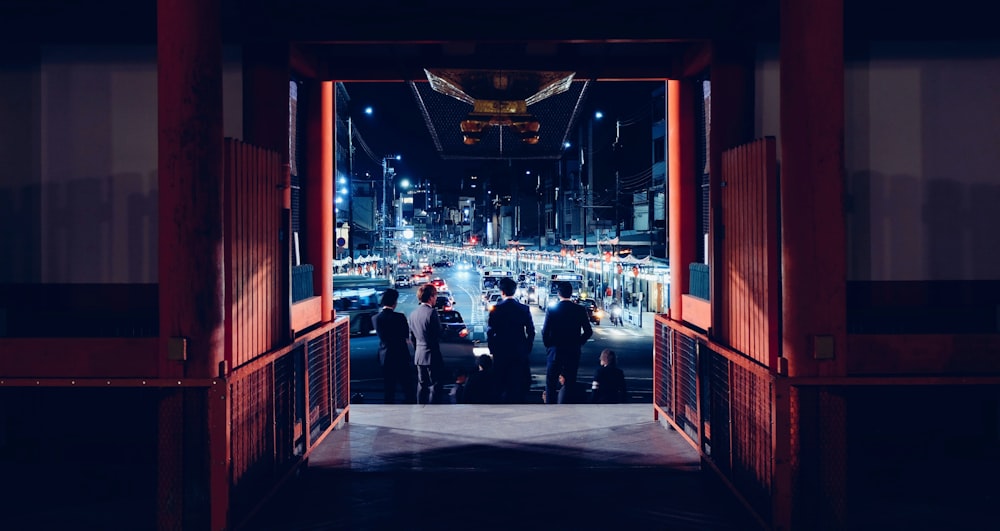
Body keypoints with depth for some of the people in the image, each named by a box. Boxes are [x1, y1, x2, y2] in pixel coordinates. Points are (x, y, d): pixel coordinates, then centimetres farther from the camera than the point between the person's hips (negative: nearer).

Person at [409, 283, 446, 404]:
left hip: (419, 355, 8)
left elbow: (411, 337, 13)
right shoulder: (431, 312, -17)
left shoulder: (413, 313, 7)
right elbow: (438, 334, -13)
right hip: (432, 355, -8)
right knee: (435, 386, -1)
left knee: (422, 385, 14)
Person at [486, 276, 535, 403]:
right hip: (520, 353, 1)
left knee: (502, 384, 9)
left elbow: (490, 332, -9)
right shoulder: (524, 309, -3)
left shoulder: (496, 309, -9)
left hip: (501, 353, -1)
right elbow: (531, 332, -1)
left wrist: (493, 350, 4)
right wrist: (527, 349, 9)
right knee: (519, 385, 8)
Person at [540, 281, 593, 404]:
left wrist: (548, 345, 8)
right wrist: (579, 343, 11)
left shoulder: (551, 310, -8)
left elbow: (545, 332, -8)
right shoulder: (580, 310, -4)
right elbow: (588, 331, -2)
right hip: (573, 352, 1)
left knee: (551, 383, 8)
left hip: (554, 351, -1)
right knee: (571, 383, 9)